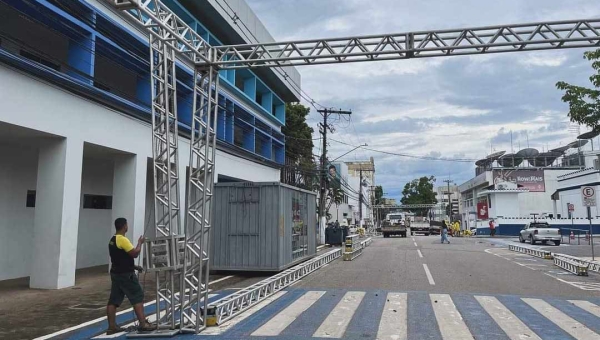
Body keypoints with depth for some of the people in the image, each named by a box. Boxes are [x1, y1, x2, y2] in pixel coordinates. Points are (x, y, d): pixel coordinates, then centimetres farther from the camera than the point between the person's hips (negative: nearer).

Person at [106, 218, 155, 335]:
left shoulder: (112, 240, 13)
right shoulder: (122, 239, -18)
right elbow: (135, 254, -20)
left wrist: (134, 266, 21)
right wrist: (140, 243, -4)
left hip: (116, 273, 10)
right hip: (126, 274, -10)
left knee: (113, 300, 9)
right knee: (138, 297, -4)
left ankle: (112, 327, 13)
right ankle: (143, 324, -5)